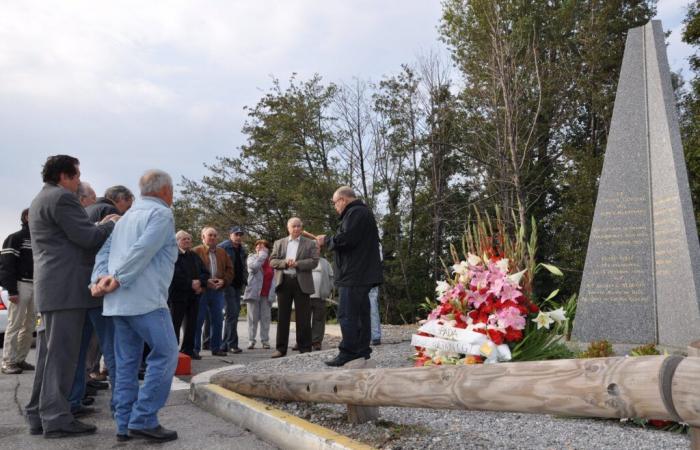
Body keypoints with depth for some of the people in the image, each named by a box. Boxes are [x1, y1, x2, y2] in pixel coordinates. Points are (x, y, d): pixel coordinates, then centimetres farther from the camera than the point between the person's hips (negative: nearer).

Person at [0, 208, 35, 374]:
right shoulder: (15, 238, -2)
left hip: (36, 287, 7)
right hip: (20, 286, -7)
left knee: (30, 325, 8)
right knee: (15, 325, -5)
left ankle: (20, 359, 16)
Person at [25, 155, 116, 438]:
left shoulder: (39, 201, 23)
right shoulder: (62, 197, -11)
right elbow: (87, 238, -15)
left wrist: (100, 226, 17)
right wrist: (110, 224, 1)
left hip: (50, 287, 10)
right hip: (66, 287, -10)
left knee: (49, 354, 12)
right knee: (61, 354, -7)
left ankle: (38, 415, 17)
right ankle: (56, 419, -3)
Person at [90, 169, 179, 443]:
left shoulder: (127, 216, 23)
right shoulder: (161, 214, -4)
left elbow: (104, 250, 13)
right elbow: (143, 250, -17)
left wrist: (100, 278, 0)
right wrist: (118, 279, -15)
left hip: (118, 301, 9)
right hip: (145, 298, -9)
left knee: (126, 361, 10)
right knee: (165, 355, -4)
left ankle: (125, 424, 13)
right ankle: (144, 420, -5)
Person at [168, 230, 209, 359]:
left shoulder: (195, 257, 17)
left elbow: (205, 273, 14)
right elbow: (175, 275, -18)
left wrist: (200, 282, -6)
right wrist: (191, 283, -17)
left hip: (194, 295, 7)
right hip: (177, 295, -7)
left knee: (191, 324, 9)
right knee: (175, 324, -1)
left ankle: (188, 349, 18)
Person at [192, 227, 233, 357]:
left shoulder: (222, 253, 14)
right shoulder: (196, 252, -2)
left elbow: (230, 270, 12)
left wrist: (223, 281, -6)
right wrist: (205, 281, -18)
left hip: (218, 291, 5)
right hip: (201, 291, -5)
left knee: (217, 320, 9)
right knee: (198, 320, -1)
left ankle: (216, 347, 18)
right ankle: (195, 348, 6)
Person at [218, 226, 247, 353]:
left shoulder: (242, 249, 16)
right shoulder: (223, 247, -6)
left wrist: (244, 281, 11)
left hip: (238, 285, 8)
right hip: (227, 284, -8)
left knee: (234, 313, 8)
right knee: (232, 313, -12)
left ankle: (226, 344, 16)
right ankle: (232, 344, -6)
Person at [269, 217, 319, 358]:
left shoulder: (310, 244, 7)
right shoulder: (279, 243, 14)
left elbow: (314, 261, -4)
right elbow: (272, 261, 5)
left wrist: (297, 263, -15)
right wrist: (285, 262, -13)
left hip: (302, 282, -2)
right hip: (284, 281, 2)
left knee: (303, 318, 0)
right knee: (283, 316, 5)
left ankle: (305, 348, 7)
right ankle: (281, 348, 10)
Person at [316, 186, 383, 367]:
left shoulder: (355, 213, -11)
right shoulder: (362, 212, 23)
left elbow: (345, 239, -22)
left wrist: (326, 240, -5)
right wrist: (328, 240, 13)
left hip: (354, 274, -11)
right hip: (363, 274, 11)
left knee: (347, 314, -9)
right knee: (361, 312, 12)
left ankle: (348, 352, -7)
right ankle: (362, 349, 17)